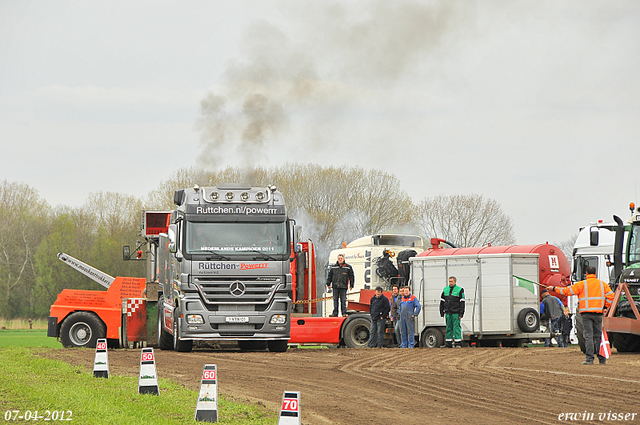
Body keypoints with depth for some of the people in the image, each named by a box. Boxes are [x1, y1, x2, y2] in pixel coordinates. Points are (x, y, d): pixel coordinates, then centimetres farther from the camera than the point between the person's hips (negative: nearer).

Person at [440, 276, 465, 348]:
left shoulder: (459, 290, 0)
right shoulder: (445, 289, 14)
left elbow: (462, 303, -3)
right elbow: (442, 301, 16)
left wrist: (461, 314, -9)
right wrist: (442, 312, 11)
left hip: (456, 313, -5)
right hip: (448, 313, 5)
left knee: (456, 327, -7)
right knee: (448, 328, 5)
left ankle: (458, 344, -7)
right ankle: (448, 344, 8)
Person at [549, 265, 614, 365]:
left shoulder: (582, 284, -2)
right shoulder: (602, 284, 8)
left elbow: (567, 291, 0)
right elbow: (610, 296, 5)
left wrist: (554, 289, 12)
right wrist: (606, 307, 17)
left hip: (586, 313, -3)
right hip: (598, 313, 3)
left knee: (588, 336, -4)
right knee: (598, 336, 10)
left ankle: (589, 359, -9)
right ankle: (602, 359, 10)